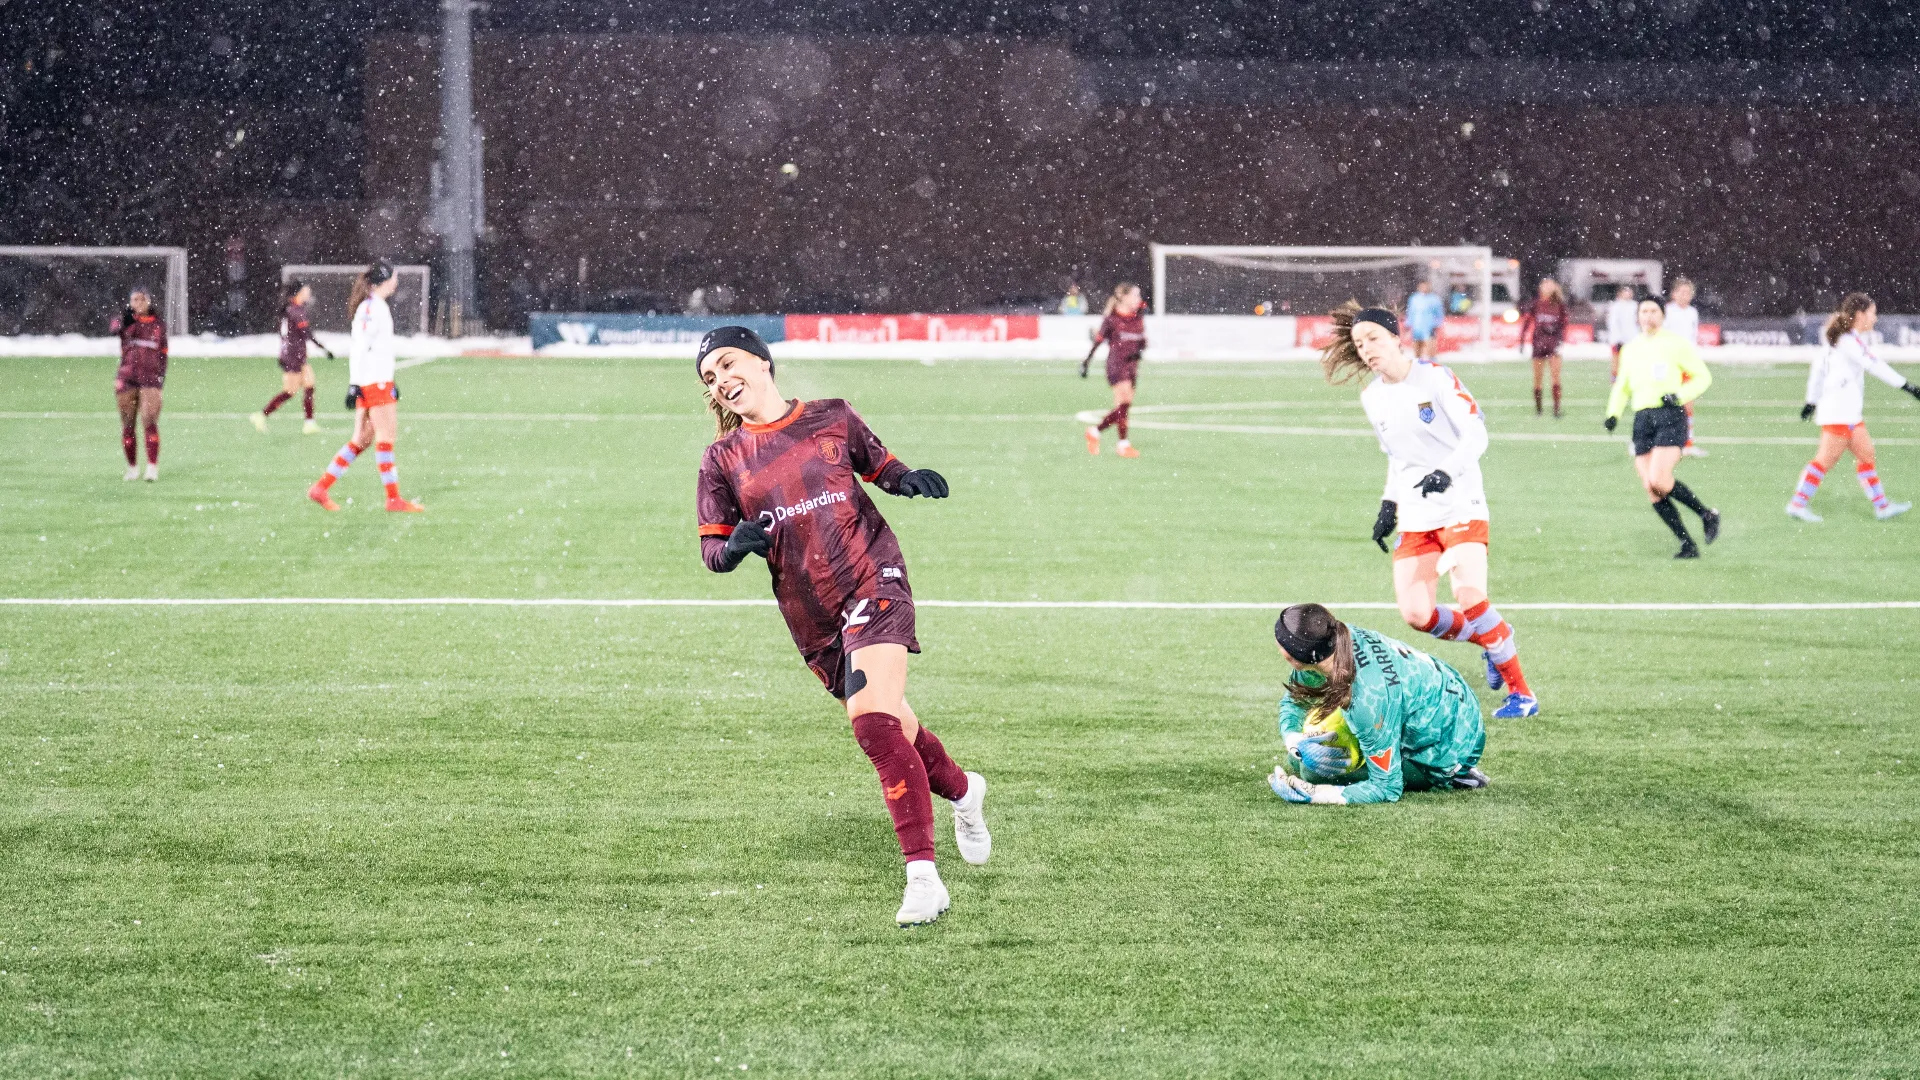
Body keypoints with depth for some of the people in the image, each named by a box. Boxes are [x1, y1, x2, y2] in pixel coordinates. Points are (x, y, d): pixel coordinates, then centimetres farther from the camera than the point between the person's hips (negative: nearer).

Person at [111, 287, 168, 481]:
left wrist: (162, 374, 3)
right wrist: (125, 319, -36)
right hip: (127, 377, 1)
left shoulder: (159, 323, 10)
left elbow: (163, 353, 14)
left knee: (149, 421, -15)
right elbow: (116, 329, -19)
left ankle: (153, 467, -17)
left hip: (150, 377, -1)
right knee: (127, 425, 4)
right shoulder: (125, 320, 6)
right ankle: (132, 468, 15)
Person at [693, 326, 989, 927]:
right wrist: (737, 545, -17)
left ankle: (922, 875, -24)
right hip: (811, 618, 4)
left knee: (873, 723, -23)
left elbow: (880, 466, 17)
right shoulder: (723, 460, 6)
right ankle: (962, 792, 46)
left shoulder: (830, 419, 4)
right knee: (889, 729, 13)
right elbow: (711, 551, 6)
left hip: (872, 581, -4)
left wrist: (909, 480, -5)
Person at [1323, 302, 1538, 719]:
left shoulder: (1434, 376, -10)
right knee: (1417, 615, -6)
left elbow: (1476, 435, -14)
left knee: (1470, 599, -23)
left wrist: (1446, 472, -29)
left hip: (1460, 507, -6)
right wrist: (1388, 506, 15)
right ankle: (1492, 640, 22)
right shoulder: (1372, 398, 9)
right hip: (1414, 517, 6)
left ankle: (1521, 691, -9)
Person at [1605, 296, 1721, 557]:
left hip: (1670, 415, -6)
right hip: (1642, 419, 6)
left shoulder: (1676, 344, 2)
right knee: (1653, 493, -4)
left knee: (1658, 480, -22)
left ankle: (1707, 514, -1)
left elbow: (1703, 377, 3)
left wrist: (1679, 395, -13)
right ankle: (1688, 545, 3)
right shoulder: (1630, 349, 18)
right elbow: (1621, 387, 27)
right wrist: (1613, 413, 9)